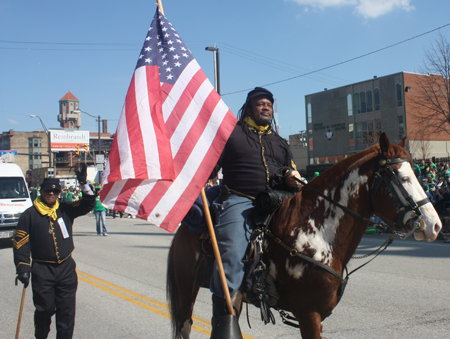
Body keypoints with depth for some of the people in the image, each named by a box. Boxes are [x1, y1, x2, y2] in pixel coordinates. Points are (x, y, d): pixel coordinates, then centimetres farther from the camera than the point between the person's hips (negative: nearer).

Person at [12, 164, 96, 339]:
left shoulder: (66, 210, 6)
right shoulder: (30, 214, -1)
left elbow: (88, 204, 3)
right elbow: (20, 243, -2)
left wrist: (84, 184, -11)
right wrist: (23, 268, -9)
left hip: (66, 267, 2)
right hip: (42, 270, -2)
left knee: (67, 311, 5)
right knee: (44, 309, 6)